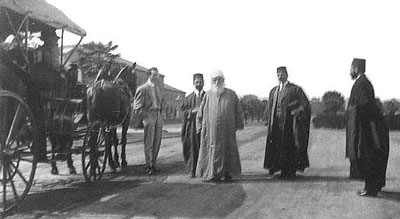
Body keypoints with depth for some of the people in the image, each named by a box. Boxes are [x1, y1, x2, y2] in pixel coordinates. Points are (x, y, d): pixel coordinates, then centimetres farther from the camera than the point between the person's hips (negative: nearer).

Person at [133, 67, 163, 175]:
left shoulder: (157, 87, 16)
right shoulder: (142, 89, -7)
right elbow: (137, 107, -8)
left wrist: (159, 114, 11)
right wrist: (145, 117, -12)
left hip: (158, 117, 7)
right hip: (148, 116, -7)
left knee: (157, 142, 8)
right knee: (149, 143, -3)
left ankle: (153, 164, 18)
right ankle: (149, 166, 4)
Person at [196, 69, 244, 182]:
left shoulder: (231, 94, 2)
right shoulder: (208, 95, 2)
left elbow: (238, 111, 8)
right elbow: (200, 113, 7)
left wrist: (239, 125, 6)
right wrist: (200, 127, 4)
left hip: (227, 130, 1)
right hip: (211, 129, 0)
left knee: (228, 151, 8)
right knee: (212, 151, 3)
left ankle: (227, 173, 20)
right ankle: (212, 174, 13)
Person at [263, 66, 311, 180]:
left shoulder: (295, 89, -2)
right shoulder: (273, 91, 14)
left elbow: (305, 104, -5)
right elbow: (269, 108, 21)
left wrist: (295, 113, -14)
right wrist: (270, 120, 9)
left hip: (289, 123, -5)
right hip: (276, 123, 5)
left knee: (290, 147, -1)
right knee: (277, 147, 5)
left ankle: (291, 171, 8)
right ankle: (283, 170, 15)